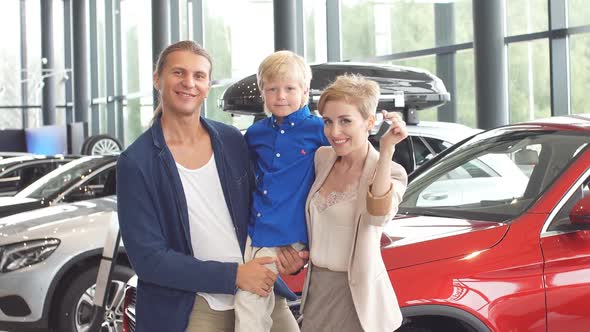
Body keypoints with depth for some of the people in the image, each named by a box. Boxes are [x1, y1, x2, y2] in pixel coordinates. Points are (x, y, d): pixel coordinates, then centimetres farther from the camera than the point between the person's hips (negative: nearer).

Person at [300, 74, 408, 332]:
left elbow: (378, 216, -34)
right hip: (316, 290, 5)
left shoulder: (390, 172, -13)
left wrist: (386, 150, -38)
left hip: (357, 299, -5)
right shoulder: (322, 158, 3)